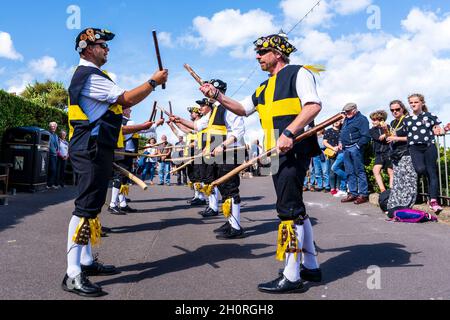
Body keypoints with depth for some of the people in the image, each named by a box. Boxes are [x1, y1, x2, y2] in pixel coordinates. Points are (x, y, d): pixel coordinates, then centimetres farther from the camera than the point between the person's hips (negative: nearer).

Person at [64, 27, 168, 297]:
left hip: (95, 150, 11)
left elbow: (119, 103, 21)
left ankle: (86, 262, 23)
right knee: (86, 208, -12)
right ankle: (73, 275, -8)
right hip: (92, 151, -11)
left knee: (92, 205, 14)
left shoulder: (88, 75, 22)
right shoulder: (90, 76, -12)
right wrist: (154, 82, -4)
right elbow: (128, 99, -16)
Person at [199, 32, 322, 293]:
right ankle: (311, 266, 24)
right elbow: (243, 109, 27)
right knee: (295, 209, 12)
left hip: (294, 151, -9)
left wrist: (289, 132, -26)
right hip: (278, 154, 9)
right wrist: (217, 95, 14)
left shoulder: (298, 73, -1)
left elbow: (314, 105, -15)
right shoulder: (265, 87, 23)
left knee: (289, 209, -10)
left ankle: (291, 277, -3)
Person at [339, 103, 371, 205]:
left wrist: (358, 145, -16)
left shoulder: (361, 119, -6)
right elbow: (342, 132, 28)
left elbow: (366, 136, -14)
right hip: (346, 148, 8)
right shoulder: (346, 119, 19)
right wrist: (340, 142, 14)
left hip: (355, 148, -8)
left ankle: (363, 194, -1)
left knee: (359, 171, -5)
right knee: (349, 172, 10)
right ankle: (353, 193, 17)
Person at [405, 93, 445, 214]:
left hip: (429, 146, 0)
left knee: (431, 172, -7)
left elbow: (437, 131, 13)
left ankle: (433, 200, -6)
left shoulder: (429, 116, 12)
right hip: (414, 148, 0)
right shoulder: (406, 120, 16)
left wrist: (444, 129, -9)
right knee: (420, 169, -24)